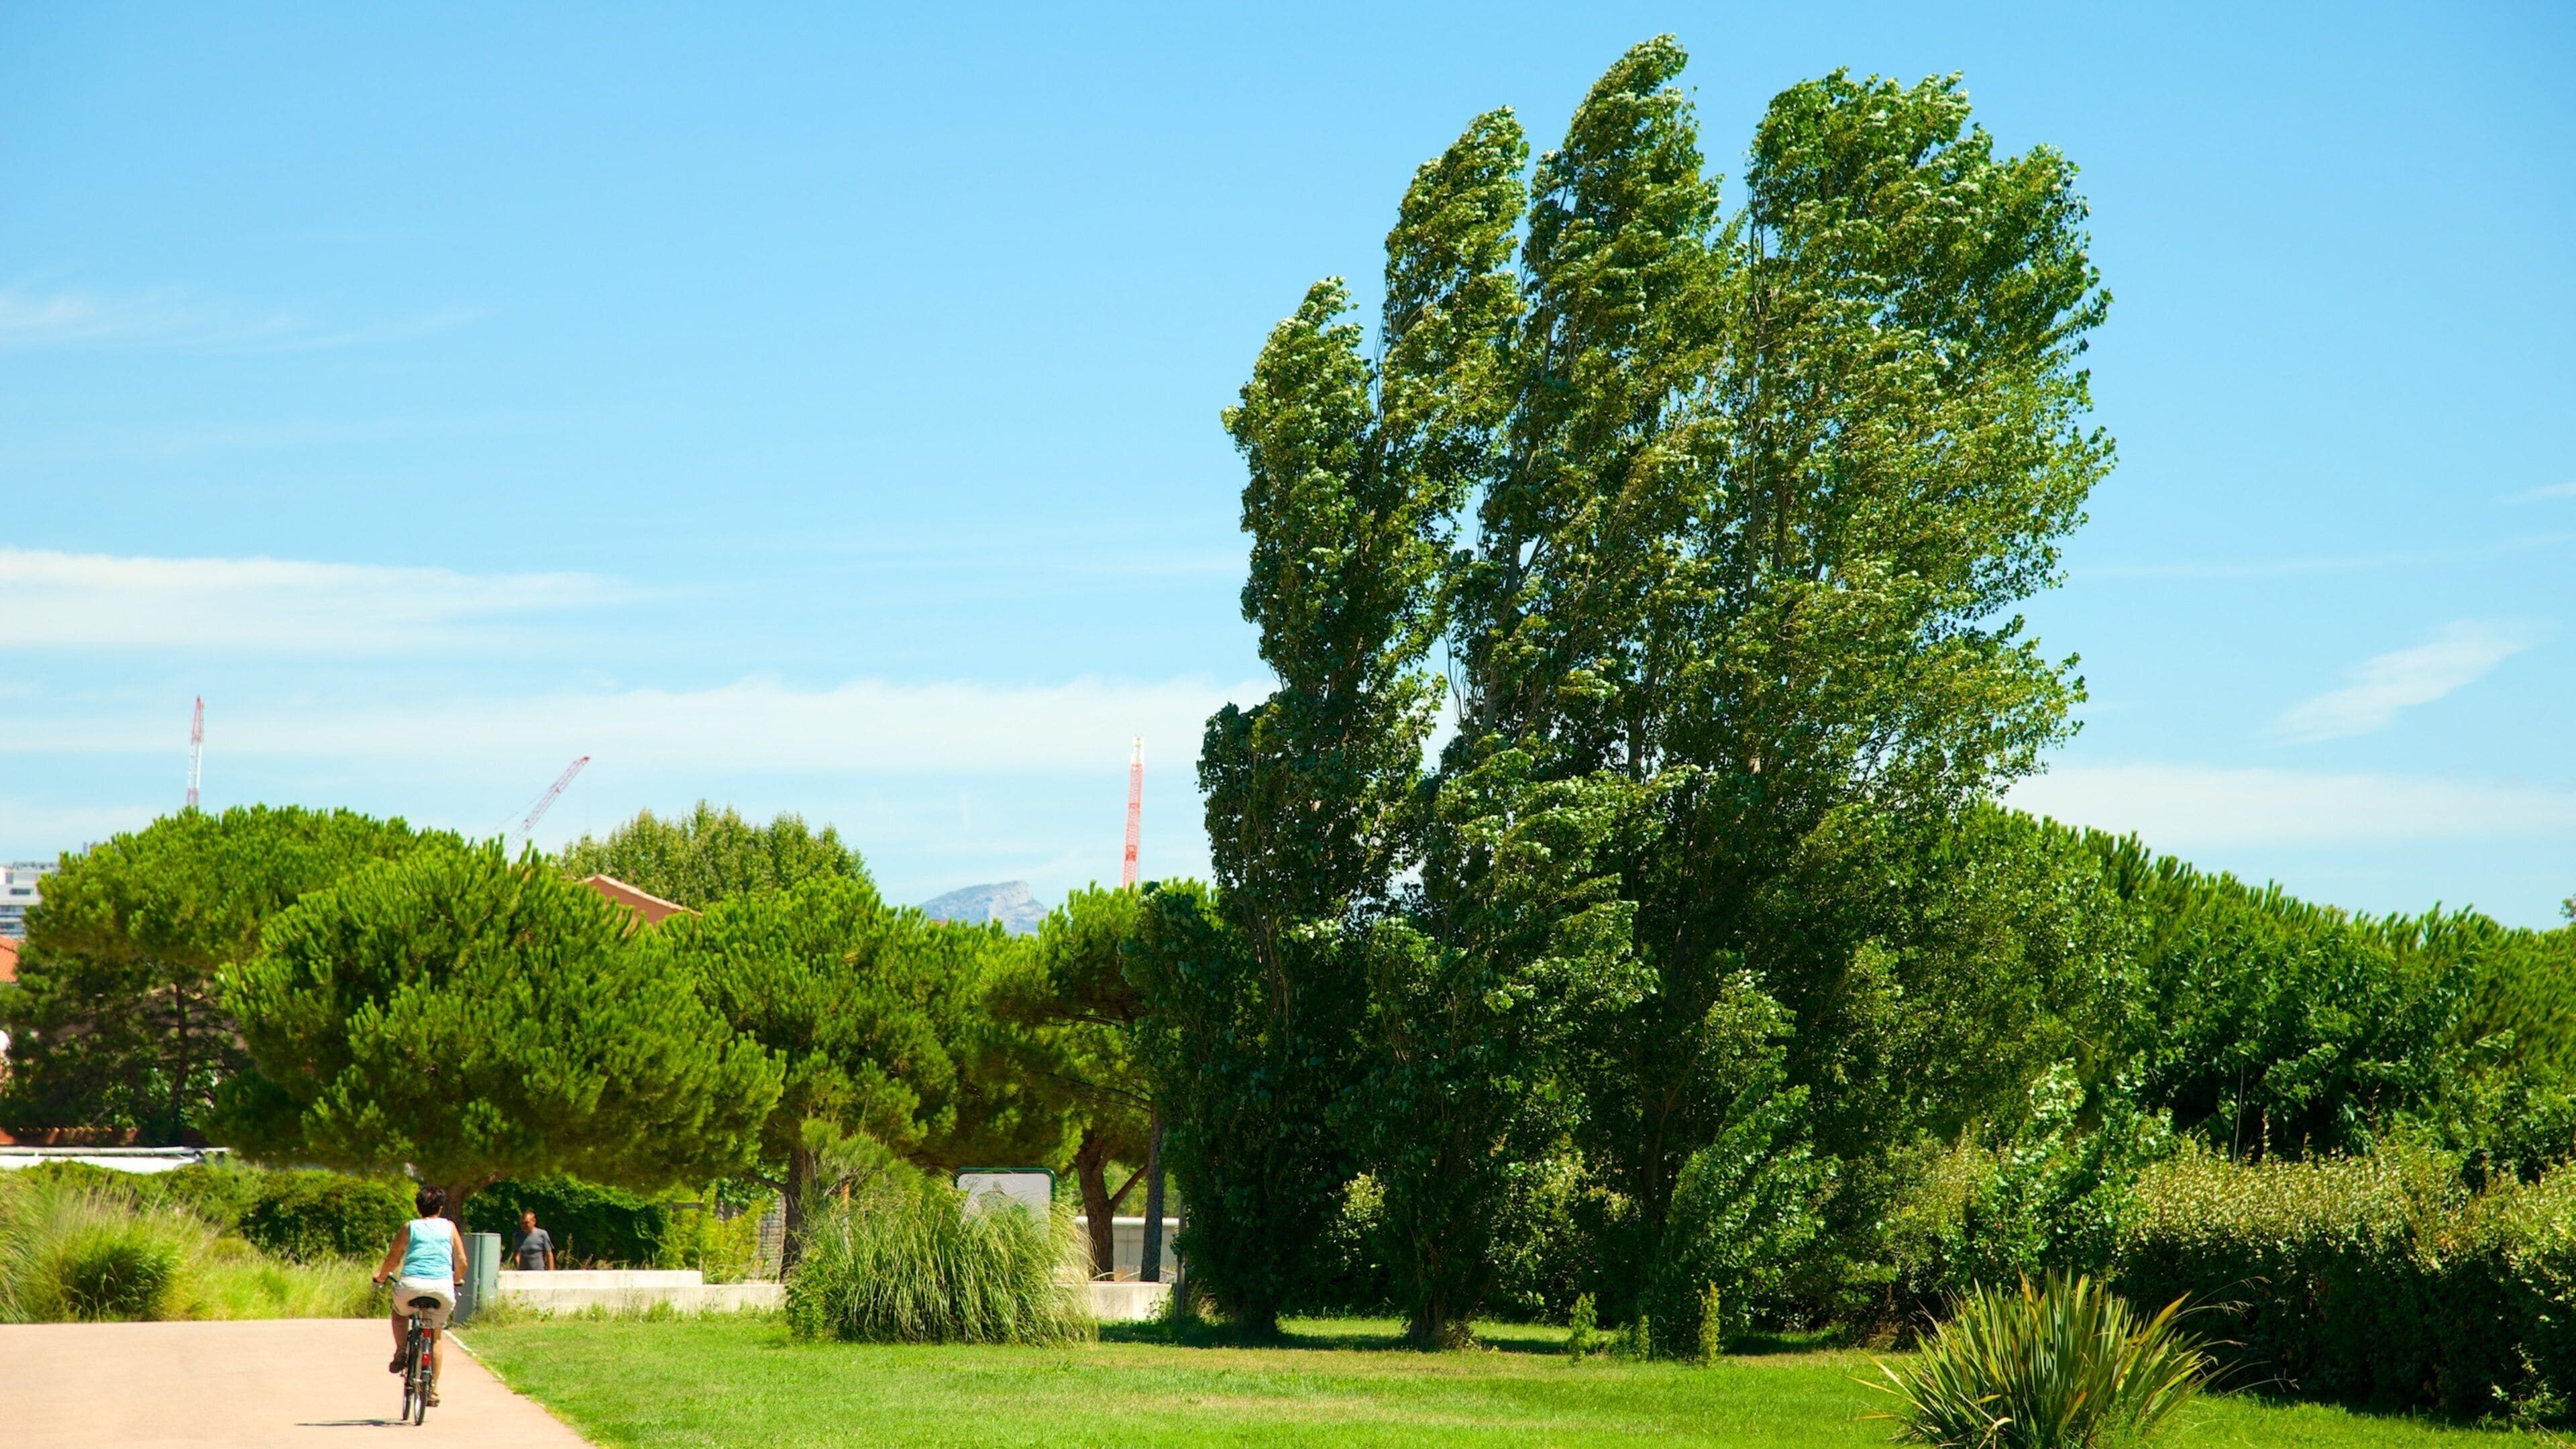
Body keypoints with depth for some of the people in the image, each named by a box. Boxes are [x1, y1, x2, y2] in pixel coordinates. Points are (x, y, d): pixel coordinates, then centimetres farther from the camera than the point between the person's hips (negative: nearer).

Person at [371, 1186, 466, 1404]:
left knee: (399, 1312, 33)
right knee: (435, 1337, 19)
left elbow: (392, 1259, 9)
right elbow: (462, 1262, 11)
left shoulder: (410, 1227, 11)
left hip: (412, 1285, -1)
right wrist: (458, 1281, 31)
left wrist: (381, 1277, 27)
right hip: (443, 1288, 1)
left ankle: (400, 1352, 11)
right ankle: (433, 1390, 14)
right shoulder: (449, 1227, 13)